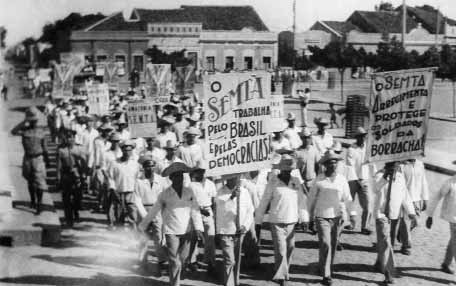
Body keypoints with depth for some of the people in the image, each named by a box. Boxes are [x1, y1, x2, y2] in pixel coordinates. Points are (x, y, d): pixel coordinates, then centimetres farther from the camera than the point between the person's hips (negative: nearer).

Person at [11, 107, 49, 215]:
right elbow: (13, 132, -25)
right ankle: (32, 200, 33)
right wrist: (24, 122, -28)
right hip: (27, 159, 1)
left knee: (39, 182, -7)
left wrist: (47, 159, 12)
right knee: (30, 182, 15)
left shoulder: (41, 132, -1)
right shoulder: (24, 130, -4)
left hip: (38, 158, -1)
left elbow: (44, 147, 7)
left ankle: (39, 205, -5)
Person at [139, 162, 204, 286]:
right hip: (171, 232, -3)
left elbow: (195, 210, 1)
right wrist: (142, 226, 5)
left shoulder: (189, 192, 2)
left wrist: (198, 228, -8)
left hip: (187, 232, 3)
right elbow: (153, 212, 1)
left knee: (183, 260, 12)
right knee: (175, 262, -6)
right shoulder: (164, 195, -6)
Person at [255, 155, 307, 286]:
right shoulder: (273, 183, -7)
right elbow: (264, 202, -1)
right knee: (280, 249, -9)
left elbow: (302, 200, 9)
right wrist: (258, 220, 2)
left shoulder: (296, 182, 4)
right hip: (277, 221, -4)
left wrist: (304, 218, 6)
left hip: (292, 221, 4)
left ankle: (285, 270, 34)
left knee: (290, 247, 13)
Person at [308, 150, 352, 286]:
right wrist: (311, 215, 9)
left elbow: (347, 198, 6)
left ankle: (328, 268, 32)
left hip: (336, 216, 3)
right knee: (325, 244, -12)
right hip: (322, 217, -3)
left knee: (333, 245, 11)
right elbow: (312, 197, 4)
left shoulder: (342, 179, 0)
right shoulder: (319, 180, -8)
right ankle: (326, 275, -6)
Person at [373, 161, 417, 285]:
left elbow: (405, 196, 8)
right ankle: (388, 273, -11)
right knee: (385, 243, -10)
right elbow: (376, 190, -30)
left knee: (389, 241, 17)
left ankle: (379, 263, 38)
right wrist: (385, 176, -43)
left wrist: (411, 212, 1)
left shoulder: (400, 177, 5)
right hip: (382, 214, -6)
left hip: (395, 215, 6)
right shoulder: (380, 175, -12)